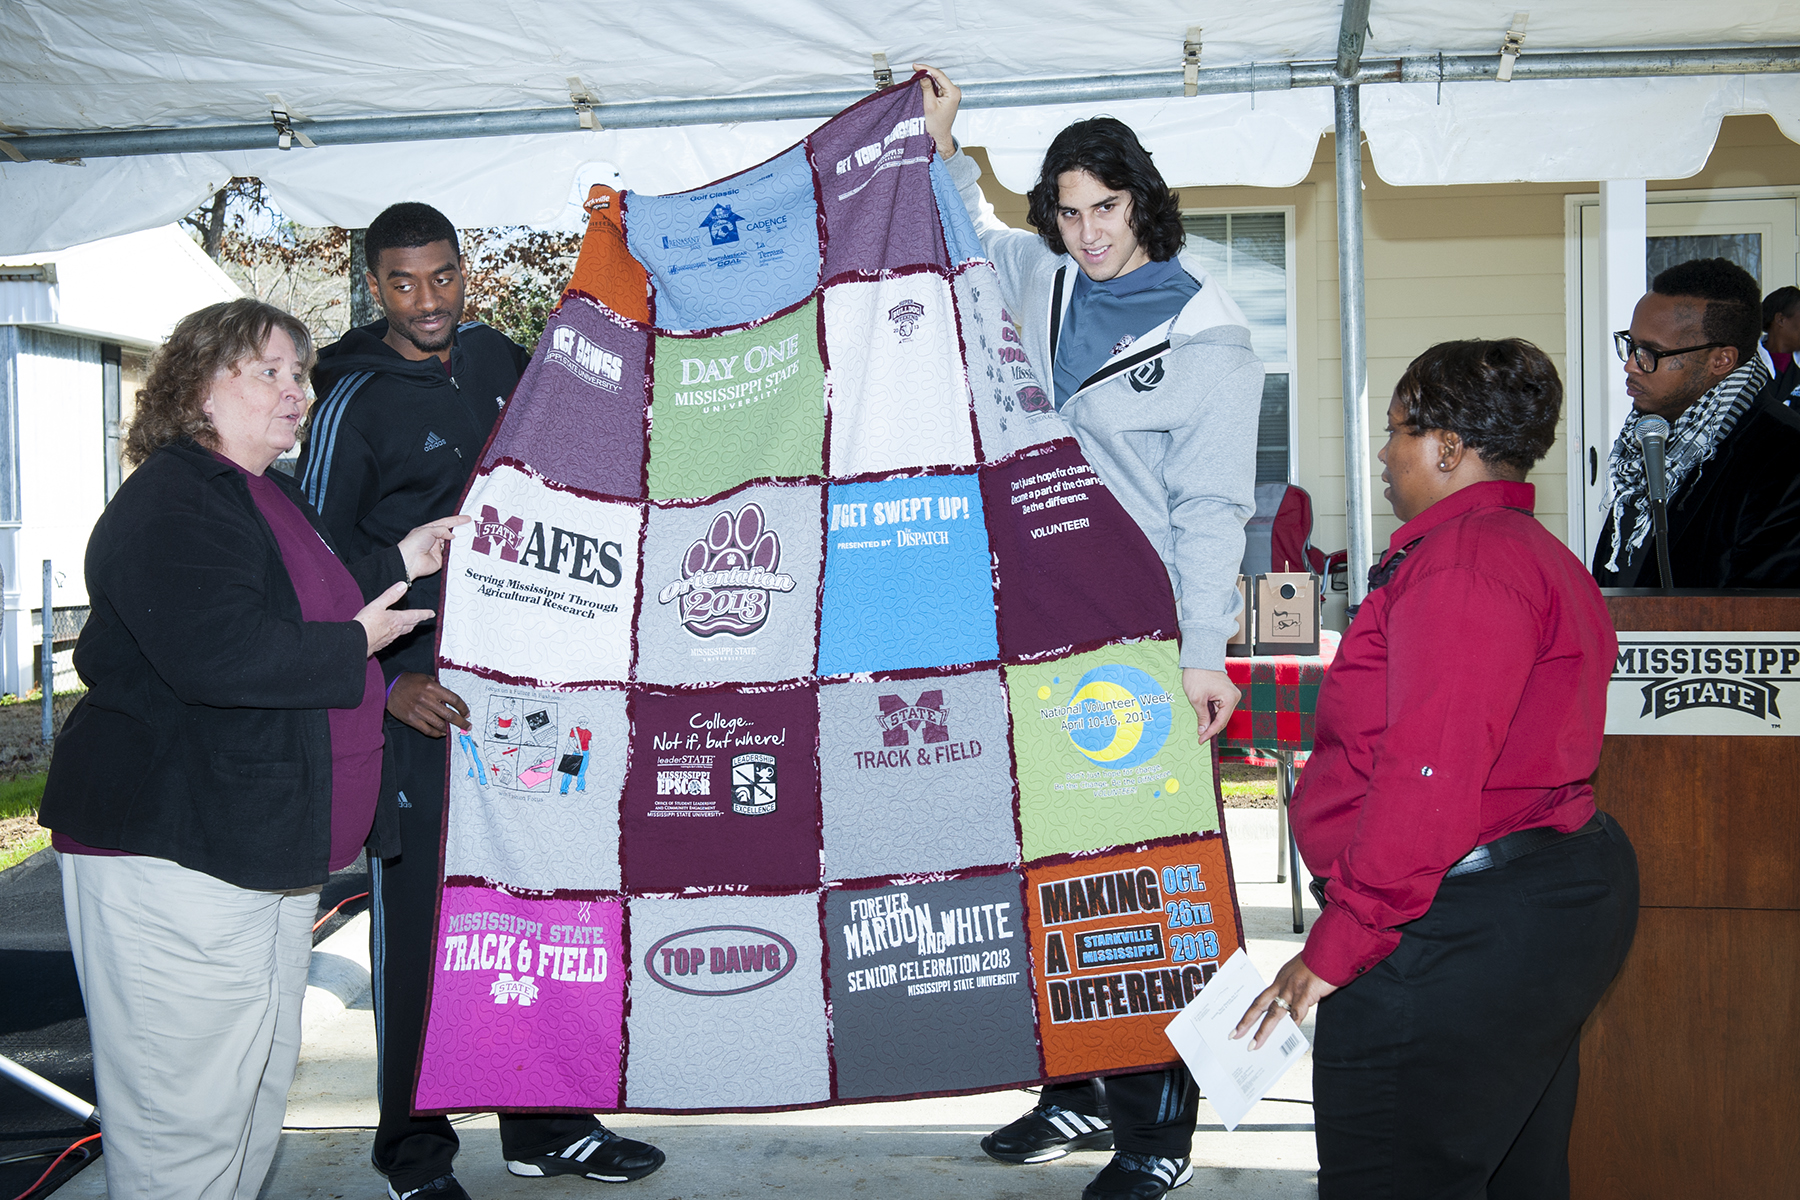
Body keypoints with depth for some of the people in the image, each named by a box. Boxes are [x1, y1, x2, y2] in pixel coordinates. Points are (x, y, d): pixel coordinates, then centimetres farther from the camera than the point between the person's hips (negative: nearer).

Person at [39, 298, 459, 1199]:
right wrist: (355, 643, -16)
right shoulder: (170, 501, -15)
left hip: (270, 849, 11)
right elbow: (218, 654, -28)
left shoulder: (270, 498, 18)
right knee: (187, 1116, -5)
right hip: (172, 856, -10)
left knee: (258, 1096, 17)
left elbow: (308, 613, 29)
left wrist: (402, 563, 17)